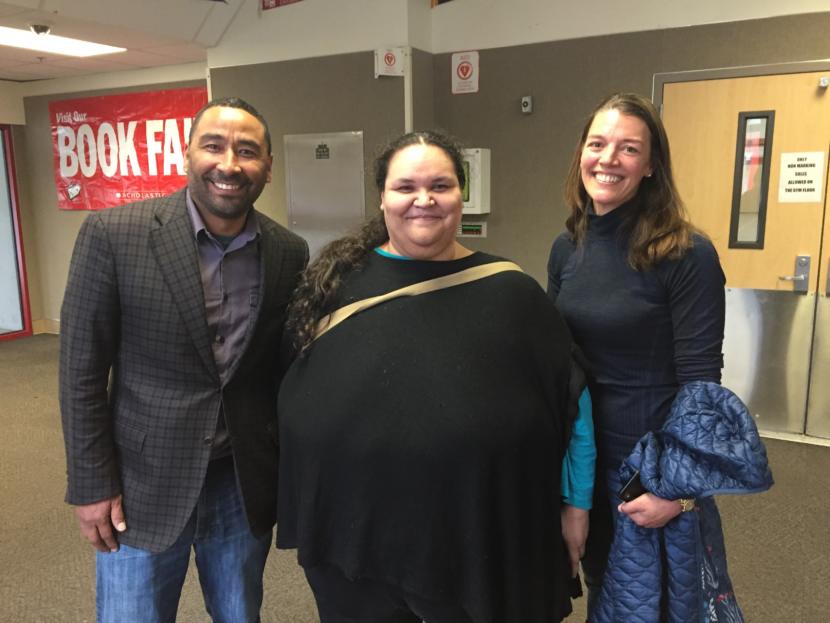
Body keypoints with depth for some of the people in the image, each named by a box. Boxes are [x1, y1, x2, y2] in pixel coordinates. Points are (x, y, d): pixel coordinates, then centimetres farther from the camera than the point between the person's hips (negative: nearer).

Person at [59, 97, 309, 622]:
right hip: (142, 484, -2)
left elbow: (285, 368, 5)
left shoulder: (290, 253, -3)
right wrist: (92, 485, -7)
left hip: (246, 483, 3)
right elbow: (82, 369, -7)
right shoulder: (112, 234, -12)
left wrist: (288, 475, 8)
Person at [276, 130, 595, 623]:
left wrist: (578, 504, 5)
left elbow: (571, 398, 3)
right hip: (352, 543, 1)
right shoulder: (337, 283, -2)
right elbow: (295, 397, 6)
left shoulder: (510, 292, -4)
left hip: (484, 546, 0)